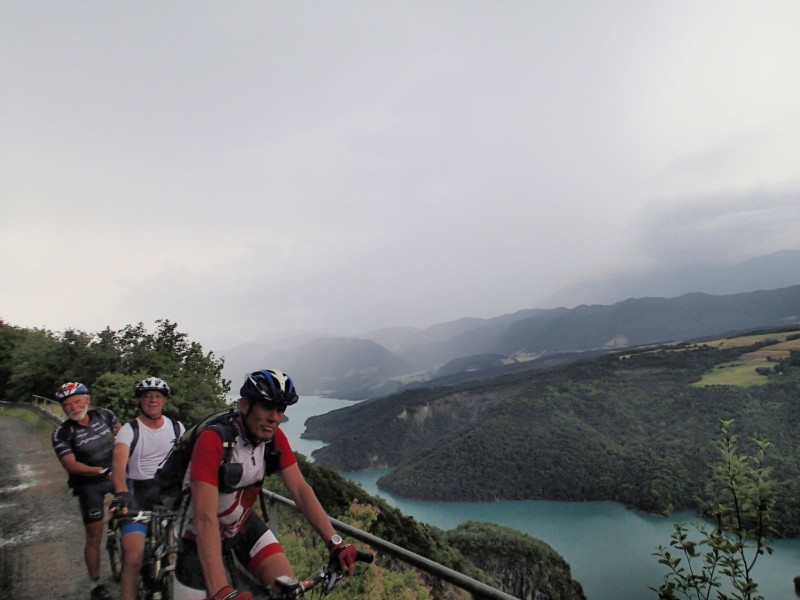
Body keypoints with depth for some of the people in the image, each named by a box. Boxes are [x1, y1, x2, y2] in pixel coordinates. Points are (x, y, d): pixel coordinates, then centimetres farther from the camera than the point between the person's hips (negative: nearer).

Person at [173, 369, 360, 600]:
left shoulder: (275, 438, -15)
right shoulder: (213, 440, -33)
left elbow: (301, 490, -17)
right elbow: (205, 518, -38)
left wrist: (334, 542, -28)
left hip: (243, 526, 4)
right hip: (200, 536, -4)